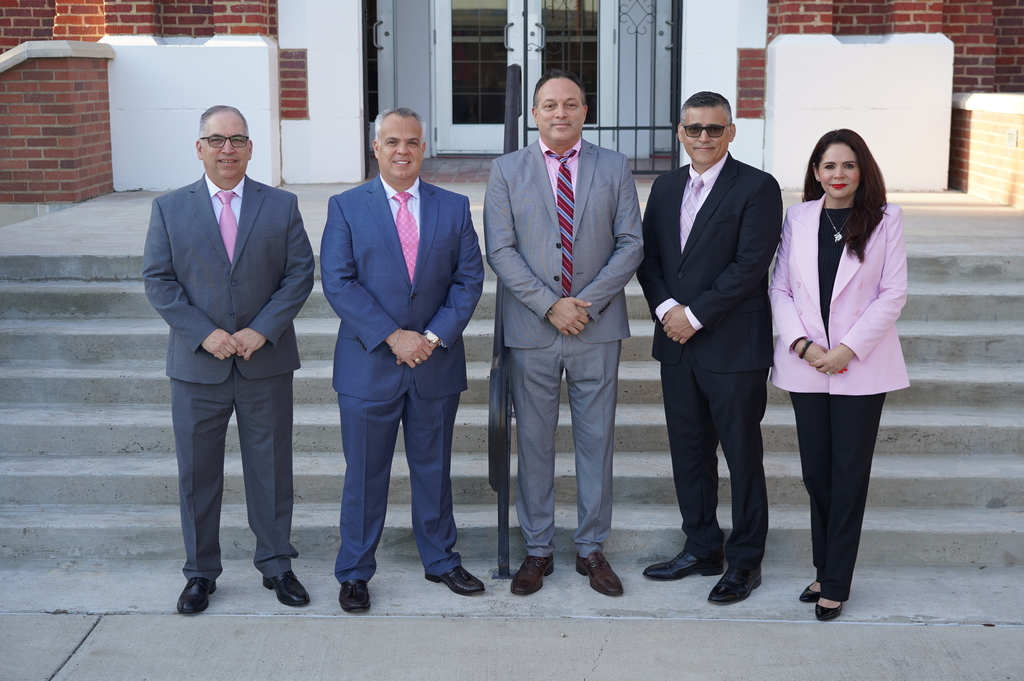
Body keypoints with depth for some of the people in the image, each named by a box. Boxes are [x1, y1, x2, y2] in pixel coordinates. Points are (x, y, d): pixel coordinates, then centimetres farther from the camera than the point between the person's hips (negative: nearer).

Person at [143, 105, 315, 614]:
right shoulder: (169, 209, 3)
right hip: (196, 364, 0)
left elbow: (299, 273, -1)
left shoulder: (282, 206, 4)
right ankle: (200, 572, 22)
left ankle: (276, 564, 24)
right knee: (197, 473, 8)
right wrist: (205, 333, -13)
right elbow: (158, 281, -1)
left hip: (266, 362, 0)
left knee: (271, 468, 9)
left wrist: (262, 330, -13)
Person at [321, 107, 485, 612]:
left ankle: (440, 560, 30)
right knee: (365, 475, 7)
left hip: (436, 363, 2)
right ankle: (354, 573, 20)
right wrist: (392, 337, -16)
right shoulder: (346, 207, 0)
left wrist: (435, 335, -11)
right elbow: (338, 283, -8)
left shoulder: (453, 207, 6)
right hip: (368, 364, -2)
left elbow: (468, 279, 2)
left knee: (434, 470, 14)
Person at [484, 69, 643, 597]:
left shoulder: (615, 168, 6)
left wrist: (587, 301, -11)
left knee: (596, 440, 7)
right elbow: (500, 251, -4)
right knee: (534, 443, 7)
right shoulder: (506, 172, 3)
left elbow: (630, 244, 0)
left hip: (597, 329, 1)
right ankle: (537, 549, 19)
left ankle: (591, 549, 19)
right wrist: (550, 305, -13)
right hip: (531, 331, 0)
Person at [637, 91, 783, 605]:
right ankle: (701, 548, 27)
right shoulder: (665, 187, 13)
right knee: (688, 452, 13)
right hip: (677, 346, 6)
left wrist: (695, 314, -16)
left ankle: (745, 562, 16)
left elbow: (751, 264, -15)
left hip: (734, 347, -6)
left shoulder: (757, 188, -7)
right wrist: (666, 308, -8)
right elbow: (648, 255, 10)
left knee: (742, 456, 3)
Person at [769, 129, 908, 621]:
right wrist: (802, 344, -9)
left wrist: (848, 349, -12)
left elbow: (893, 294, -4)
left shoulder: (885, 219, -1)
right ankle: (826, 570, 23)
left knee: (849, 475, 2)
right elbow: (780, 288, 4)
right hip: (805, 364, 3)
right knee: (815, 472, 9)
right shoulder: (798, 218, 6)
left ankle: (835, 583, 11)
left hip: (860, 366, -2)